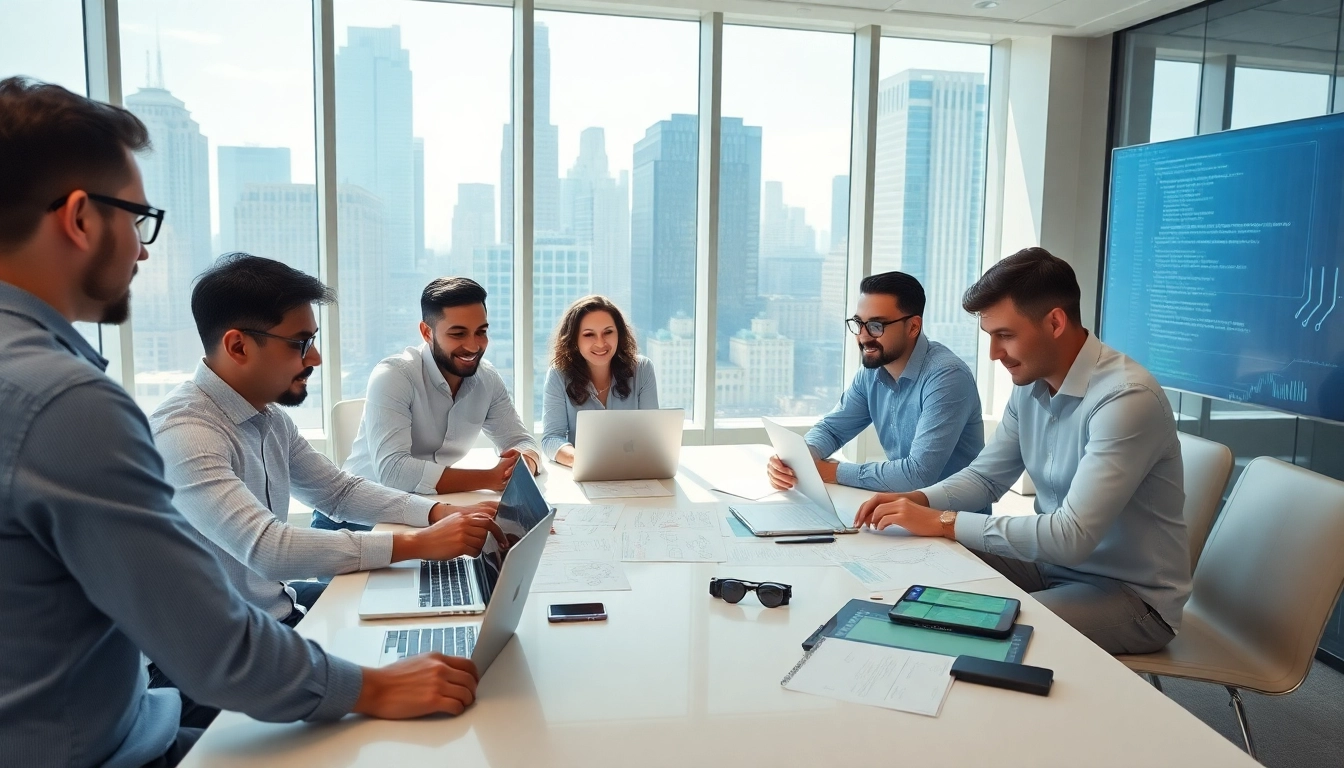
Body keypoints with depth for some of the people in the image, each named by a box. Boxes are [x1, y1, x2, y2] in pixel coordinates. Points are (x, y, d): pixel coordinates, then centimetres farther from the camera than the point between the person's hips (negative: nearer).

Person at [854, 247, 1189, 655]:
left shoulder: (1126, 398, -26)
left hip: (1131, 593, -7)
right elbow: (985, 476, 10)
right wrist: (915, 500, -9)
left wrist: (943, 522, -27)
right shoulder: (1030, 384, 0)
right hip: (1053, 563, 7)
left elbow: (1073, 537, -30)